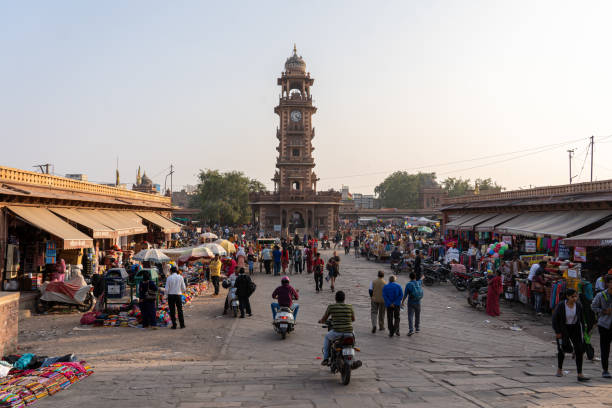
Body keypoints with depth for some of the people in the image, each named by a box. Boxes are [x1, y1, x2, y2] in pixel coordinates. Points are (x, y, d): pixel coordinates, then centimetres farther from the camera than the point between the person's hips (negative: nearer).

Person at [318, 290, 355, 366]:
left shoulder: (331, 307, 1)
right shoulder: (350, 307, 6)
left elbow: (323, 319, 11)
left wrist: (321, 321, 35)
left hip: (336, 332, -1)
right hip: (348, 332, 2)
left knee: (327, 337, 32)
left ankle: (326, 359, 27)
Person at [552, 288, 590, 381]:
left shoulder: (578, 305, -7)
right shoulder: (560, 306, -18)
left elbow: (581, 318, 6)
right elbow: (555, 319, -12)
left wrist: (583, 330, 6)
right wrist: (557, 332, -13)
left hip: (575, 328, 2)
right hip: (563, 329, -2)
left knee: (579, 350, -7)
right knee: (562, 349, 12)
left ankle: (580, 374, -5)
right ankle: (559, 368, 36)